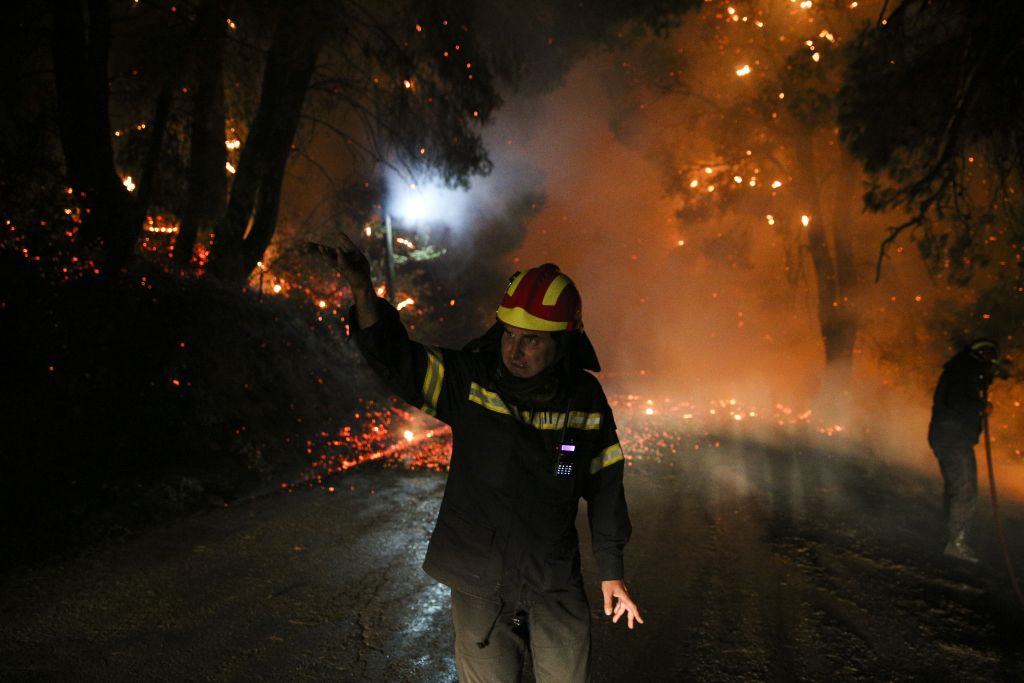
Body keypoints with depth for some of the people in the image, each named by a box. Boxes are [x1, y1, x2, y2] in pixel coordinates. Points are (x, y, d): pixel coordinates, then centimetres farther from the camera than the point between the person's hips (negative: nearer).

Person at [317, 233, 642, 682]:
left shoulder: (586, 400, -6)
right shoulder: (470, 380, -10)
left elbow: (604, 488, 3)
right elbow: (396, 358, -21)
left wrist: (611, 573, 8)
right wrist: (363, 291, -38)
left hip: (555, 585, 1)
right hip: (479, 582, -1)